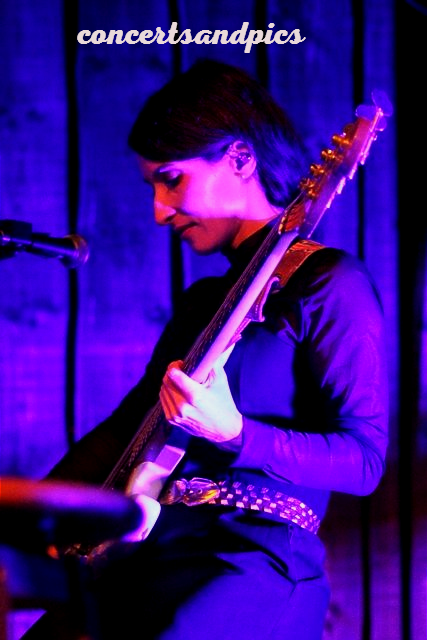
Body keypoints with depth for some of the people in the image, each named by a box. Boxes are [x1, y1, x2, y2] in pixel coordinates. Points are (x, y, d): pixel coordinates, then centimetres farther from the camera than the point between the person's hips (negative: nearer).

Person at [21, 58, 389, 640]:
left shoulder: (327, 284, 0)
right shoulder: (203, 301, 24)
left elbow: (364, 460, -6)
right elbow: (125, 427, 24)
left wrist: (234, 434, -20)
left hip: (256, 555, -7)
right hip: (146, 556, 8)